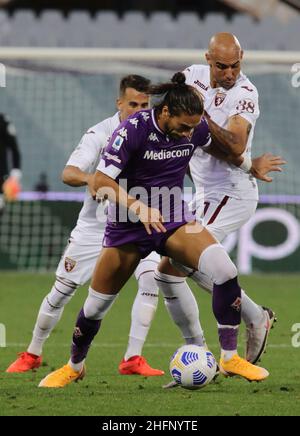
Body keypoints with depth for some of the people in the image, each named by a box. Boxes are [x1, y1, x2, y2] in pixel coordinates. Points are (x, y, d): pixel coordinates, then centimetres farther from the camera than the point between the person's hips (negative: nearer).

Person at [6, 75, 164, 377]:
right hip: (95, 225, -2)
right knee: (61, 291, 4)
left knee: (151, 278, -23)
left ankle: (133, 359, -18)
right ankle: (32, 355, 26)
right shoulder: (100, 134, -17)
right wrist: (90, 178, -48)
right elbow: (68, 173, -28)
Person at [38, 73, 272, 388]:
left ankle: (230, 358, -11)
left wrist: (245, 164, 34)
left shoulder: (196, 127, -8)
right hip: (128, 223, -3)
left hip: (172, 218, 3)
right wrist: (139, 208, -37)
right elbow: (100, 183, -25)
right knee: (96, 305, 6)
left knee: (224, 270, -22)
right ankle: (74, 366, 35)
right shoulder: (133, 130, -22)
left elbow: (217, 144, 19)